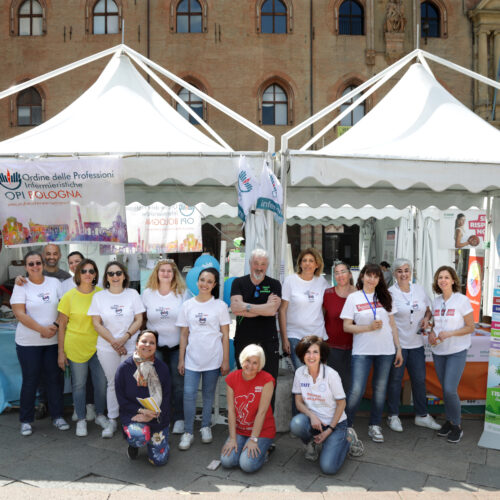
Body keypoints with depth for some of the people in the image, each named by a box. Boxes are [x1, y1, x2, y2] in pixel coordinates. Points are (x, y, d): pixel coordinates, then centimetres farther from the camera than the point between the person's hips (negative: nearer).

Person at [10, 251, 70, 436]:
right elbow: (19, 313, -11)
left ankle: (57, 416, 21)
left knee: (54, 378, 7)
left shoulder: (54, 282, 5)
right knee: (30, 381, 5)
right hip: (28, 343, -2)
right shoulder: (21, 286, -4)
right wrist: (42, 329, -16)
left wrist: (55, 325, -10)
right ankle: (26, 420, 20)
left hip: (53, 341, 3)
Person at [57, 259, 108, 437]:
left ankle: (100, 415, 28)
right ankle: (81, 419, 25)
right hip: (75, 347, -2)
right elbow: (62, 326, -2)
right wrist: (61, 352, -3)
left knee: (101, 382, 7)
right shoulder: (69, 296, -5)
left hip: (97, 346, 2)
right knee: (79, 384, 8)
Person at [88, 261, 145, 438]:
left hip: (130, 346, 0)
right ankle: (112, 420, 21)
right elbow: (97, 323, -2)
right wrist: (113, 341, -10)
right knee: (112, 383, 10)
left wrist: (124, 338, -13)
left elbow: (139, 320, 0)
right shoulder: (99, 296, 3)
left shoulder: (132, 294, 2)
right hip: (107, 348, 1)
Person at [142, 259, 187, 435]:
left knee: (178, 383, 0)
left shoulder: (182, 293, -2)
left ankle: (179, 419, 14)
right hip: (155, 346, 1)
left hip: (177, 346, -1)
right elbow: (142, 318, 11)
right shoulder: (147, 293, 3)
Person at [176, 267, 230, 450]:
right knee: (189, 394, -5)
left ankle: (206, 426, 28)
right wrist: (181, 359, 5)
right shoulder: (188, 305, 4)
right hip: (192, 358, 1)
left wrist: (225, 361, -2)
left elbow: (225, 335, 1)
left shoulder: (220, 305, 0)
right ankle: (188, 432, 8)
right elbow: (184, 334, 8)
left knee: (209, 394, 10)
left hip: (213, 358, -1)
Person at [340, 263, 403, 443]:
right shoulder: (353, 298, 0)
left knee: (380, 388, 9)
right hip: (362, 352, -3)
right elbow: (346, 327, -3)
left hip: (386, 351, 4)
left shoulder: (385, 297, 10)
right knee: (356, 390, -9)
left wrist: (398, 348, 9)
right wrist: (369, 327, -14)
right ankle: (346, 425, 9)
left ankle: (374, 426, 24)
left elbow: (392, 325, 13)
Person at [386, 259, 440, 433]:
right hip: (397, 343, -4)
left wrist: (426, 318, -1)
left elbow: (428, 309, 21)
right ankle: (393, 416, 20)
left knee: (419, 379, 11)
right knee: (395, 379, 6)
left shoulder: (419, 289, 7)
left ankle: (422, 415, 26)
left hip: (416, 343, 5)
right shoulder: (390, 293, -8)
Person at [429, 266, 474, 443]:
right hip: (438, 351, 5)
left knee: (450, 389, -10)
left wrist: (449, 334, -20)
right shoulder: (436, 302, 6)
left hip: (457, 351, -5)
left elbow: (470, 327, -9)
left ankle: (456, 426, 8)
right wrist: (431, 333, -4)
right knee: (445, 388, 11)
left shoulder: (462, 300, -10)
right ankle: (449, 420, 28)